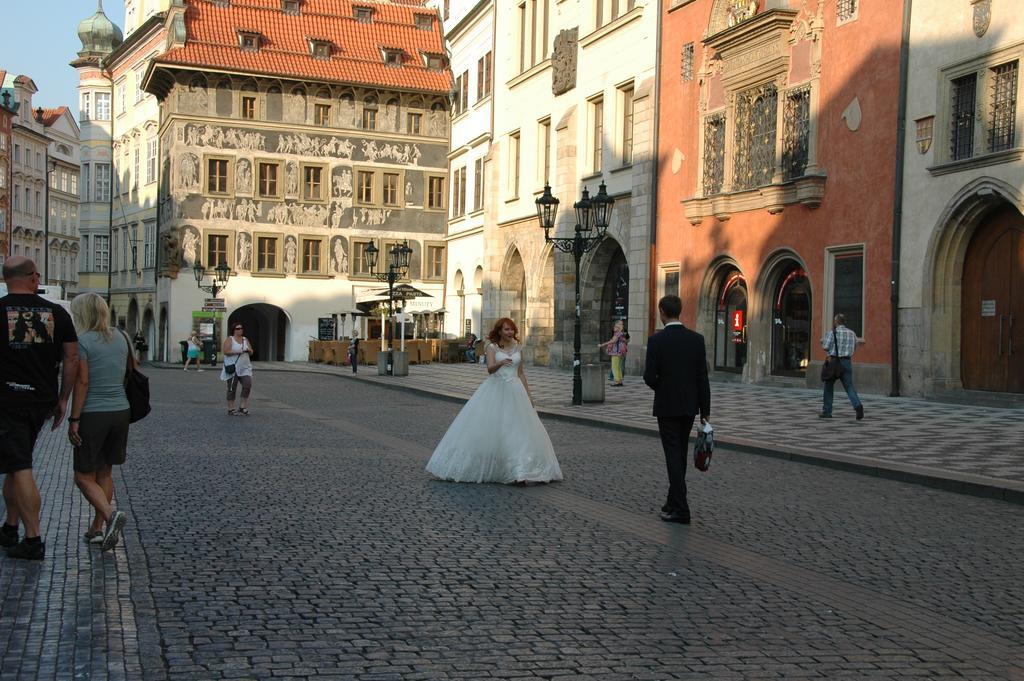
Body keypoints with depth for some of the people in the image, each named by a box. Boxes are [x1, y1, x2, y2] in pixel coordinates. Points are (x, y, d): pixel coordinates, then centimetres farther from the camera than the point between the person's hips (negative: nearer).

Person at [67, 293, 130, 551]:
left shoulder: (83, 341, -11)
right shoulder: (121, 338, 7)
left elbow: (82, 382, -14)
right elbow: (133, 371, 12)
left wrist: (73, 419, -11)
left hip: (93, 414, -6)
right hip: (121, 412, 6)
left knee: (84, 476, 4)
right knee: (105, 473, 16)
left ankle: (111, 514, -17)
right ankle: (98, 529, 19)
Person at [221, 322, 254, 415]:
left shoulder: (245, 340, 14)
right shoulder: (229, 339, -2)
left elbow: (251, 353, 15)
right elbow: (225, 351, -14)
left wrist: (249, 350, -8)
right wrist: (238, 352, -19)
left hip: (244, 368, 4)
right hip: (233, 368, -4)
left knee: (248, 384, -11)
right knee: (232, 388, 1)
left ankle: (242, 407, -2)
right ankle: (230, 409, 9)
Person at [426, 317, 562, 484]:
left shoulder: (518, 347, 9)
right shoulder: (492, 347, -2)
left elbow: (521, 373, 14)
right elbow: (490, 369, -15)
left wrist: (528, 395, 10)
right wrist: (500, 363, -37)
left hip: (514, 392, 3)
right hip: (495, 390, -3)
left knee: (520, 430, -2)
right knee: (485, 429, -5)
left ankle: (520, 469, 5)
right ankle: (482, 468, 8)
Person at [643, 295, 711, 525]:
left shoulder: (656, 340, -13)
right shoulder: (697, 339, -2)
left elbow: (649, 377, -14)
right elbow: (703, 378, -1)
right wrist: (705, 410, 4)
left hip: (667, 406, -4)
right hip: (689, 406, 4)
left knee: (674, 457, -2)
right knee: (680, 456, 17)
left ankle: (681, 510, -4)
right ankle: (674, 502, 27)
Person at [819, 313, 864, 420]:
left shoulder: (832, 333, -7)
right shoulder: (852, 333, 8)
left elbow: (826, 347, -11)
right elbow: (854, 347, 17)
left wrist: (823, 342, 10)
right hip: (847, 362, 3)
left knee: (829, 387, 11)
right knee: (849, 386, 1)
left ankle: (827, 411, 14)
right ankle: (857, 405, -24)